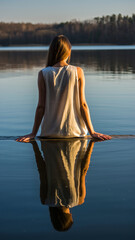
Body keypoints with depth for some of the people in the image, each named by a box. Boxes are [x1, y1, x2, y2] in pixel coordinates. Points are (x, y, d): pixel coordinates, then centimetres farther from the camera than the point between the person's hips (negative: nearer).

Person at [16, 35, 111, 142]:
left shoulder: (43, 74, -6)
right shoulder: (78, 72, -6)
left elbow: (41, 106, -6)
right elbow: (82, 104, -6)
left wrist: (33, 133, 2)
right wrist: (92, 132, 0)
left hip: (51, 132, 1)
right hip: (75, 130, 0)